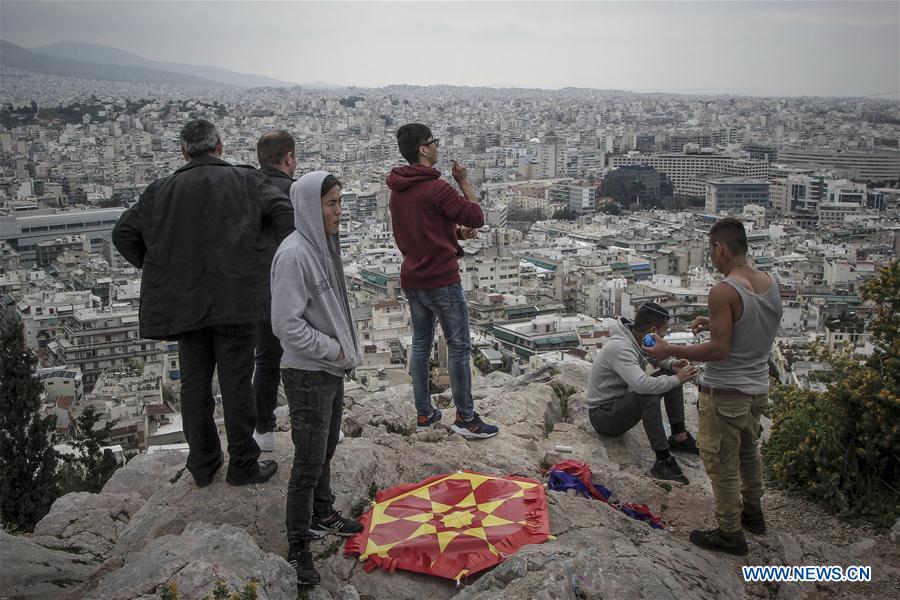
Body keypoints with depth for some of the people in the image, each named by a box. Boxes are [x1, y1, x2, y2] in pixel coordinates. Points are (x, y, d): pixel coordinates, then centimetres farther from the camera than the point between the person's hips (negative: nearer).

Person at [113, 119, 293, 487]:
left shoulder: (162, 190, 7)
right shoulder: (246, 181, -1)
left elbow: (124, 233, 7)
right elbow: (286, 216, -13)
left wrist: (156, 268, 14)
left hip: (183, 302, 3)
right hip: (235, 300, -3)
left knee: (194, 384, 14)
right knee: (236, 384, 5)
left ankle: (202, 464, 25)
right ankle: (242, 464, 14)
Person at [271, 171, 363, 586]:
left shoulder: (323, 245, 6)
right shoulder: (294, 254, -22)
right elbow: (287, 325, -24)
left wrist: (344, 349, 8)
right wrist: (334, 349, -15)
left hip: (331, 369, 9)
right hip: (307, 374, -9)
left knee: (326, 450, 22)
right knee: (309, 463, 0)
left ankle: (322, 515, 41)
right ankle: (297, 550, 13)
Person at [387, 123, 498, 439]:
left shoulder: (397, 190, 9)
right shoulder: (436, 188, -19)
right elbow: (476, 217, -12)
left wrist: (454, 231, 9)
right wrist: (464, 181, -2)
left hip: (412, 279, 8)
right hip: (442, 279, -8)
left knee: (420, 345, 14)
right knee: (459, 347, 2)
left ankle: (424, 414, 22)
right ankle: (465, 418, 9)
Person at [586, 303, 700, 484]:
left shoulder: (639, 338, -1)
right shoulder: (620, 347, -29)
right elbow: (642, 384, -43)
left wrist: (672, 364, -5)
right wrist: (677, 380, -29)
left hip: (623, 401, 10)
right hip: (603, 414, -10)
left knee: (669, 375, 3)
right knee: (649, 396, -36)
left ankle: (679, 437, 8)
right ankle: (663, 461, -29)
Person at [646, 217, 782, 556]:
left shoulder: (724, 292, -23)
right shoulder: (770, 284, 1)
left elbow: (718, 350, -24)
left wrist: (670, 351, -15)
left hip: (725, 392, -8)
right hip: (758, 388, 8)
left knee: (722, 464, 7)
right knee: (748, 451, 27)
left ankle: (730, 534, 19)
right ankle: (753, 513, 44)